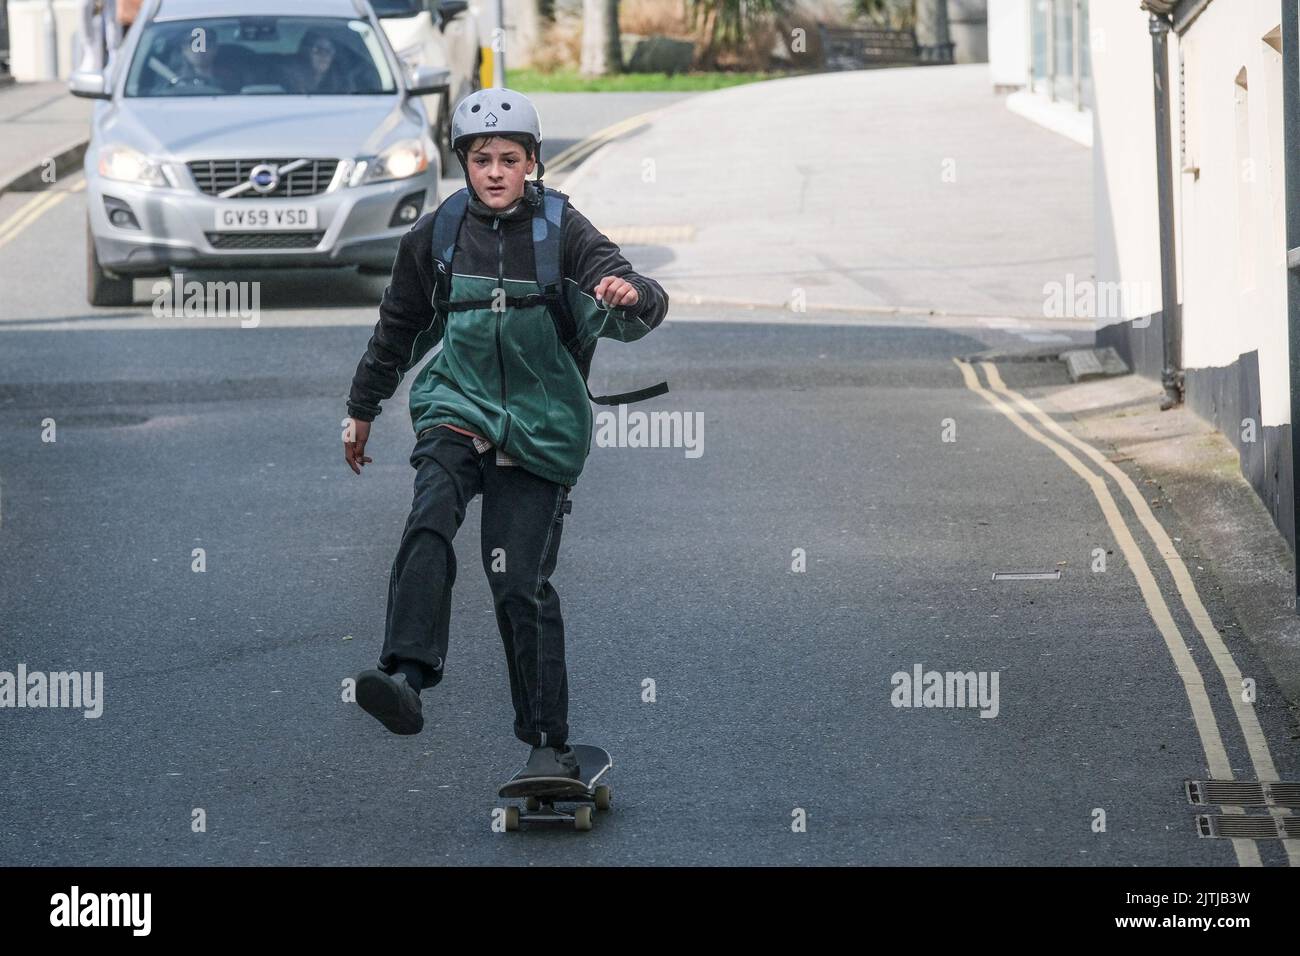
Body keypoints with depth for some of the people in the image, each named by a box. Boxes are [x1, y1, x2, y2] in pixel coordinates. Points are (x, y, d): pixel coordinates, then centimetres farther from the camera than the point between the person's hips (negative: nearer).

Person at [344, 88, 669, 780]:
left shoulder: (563, 231, -3)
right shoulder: (436, 236, 5)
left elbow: (640, 309, -15)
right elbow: (399, 327, 20)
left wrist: (632, 296, -40)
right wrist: (362, 407, 29)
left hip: (538, 427, -1)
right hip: (457, 406, 1)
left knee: (522, 585, -6)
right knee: (430, 521, -29)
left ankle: (548, 744, 3)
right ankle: (406, 677, -42)